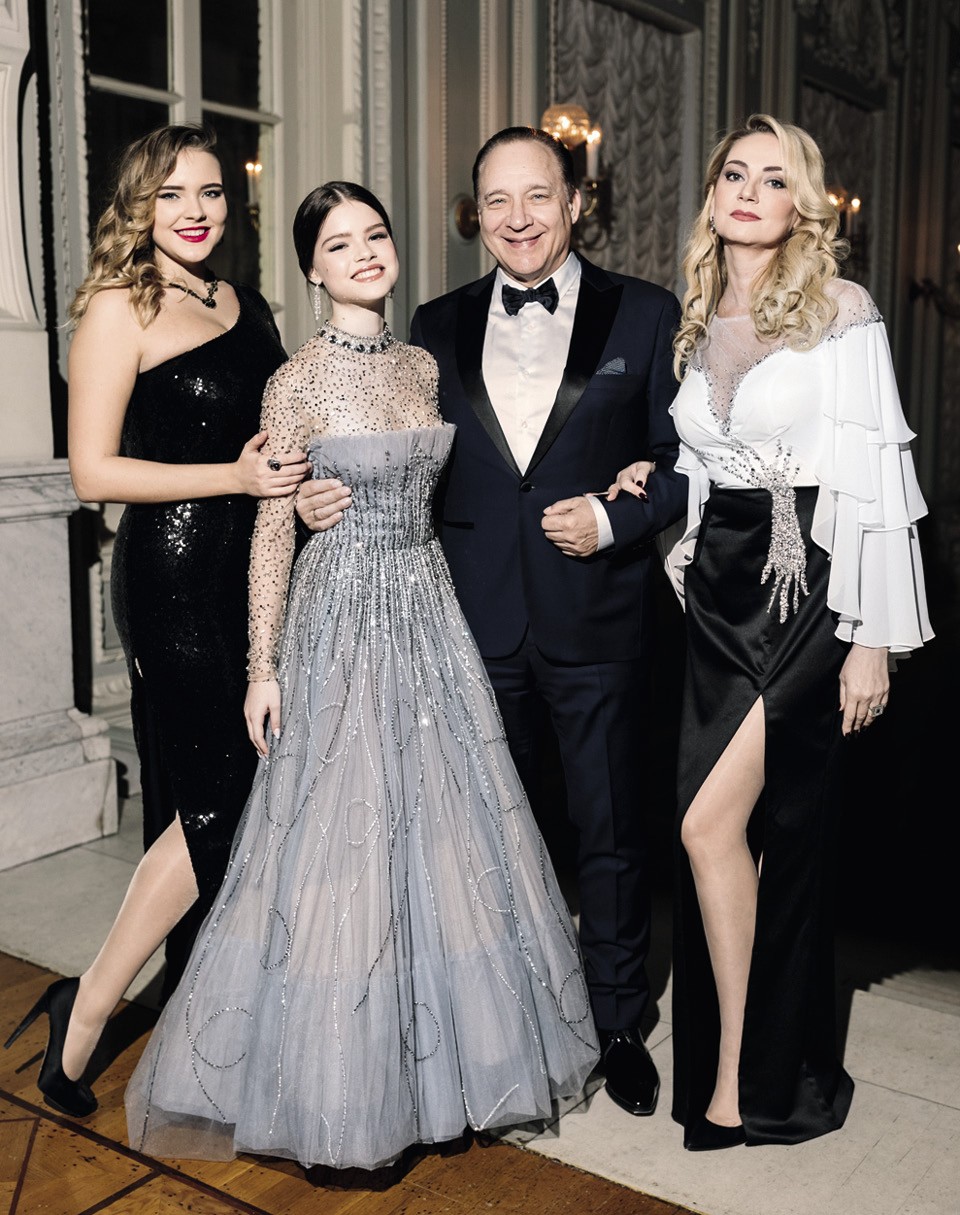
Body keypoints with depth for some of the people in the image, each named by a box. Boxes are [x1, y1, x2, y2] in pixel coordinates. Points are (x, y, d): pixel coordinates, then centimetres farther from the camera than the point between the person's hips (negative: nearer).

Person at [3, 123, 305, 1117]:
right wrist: (234, 477, -18)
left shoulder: (247, 307, 14)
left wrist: (307, 481, 5)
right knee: (215, 801, -6)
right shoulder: (119, 310, -7)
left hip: (251, 571, 7)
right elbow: (94, 471, -12)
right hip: (174, 574, -7)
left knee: (206, 804, 14)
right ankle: (88, 1007, 10)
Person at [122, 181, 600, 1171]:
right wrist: (263, 665, -10)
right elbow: (272, 530, -8)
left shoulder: (424, 369, 9)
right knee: (346, 836, 1)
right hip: (344, 615, -6)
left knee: (441, 825, 11)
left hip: (429, 607, 6)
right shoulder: (298, 383, -8)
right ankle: (338, 1090, 20)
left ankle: (437, 1061, 30)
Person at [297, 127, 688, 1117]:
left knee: (611, 832, 10)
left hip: (598, 624, -2)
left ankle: (617, 1025, 30)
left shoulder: (645, 316, 0)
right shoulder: (438, 326, 8)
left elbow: (690, 461, 0)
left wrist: (614, 516, -16)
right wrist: (333, 497, -7)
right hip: (478, 624, 3)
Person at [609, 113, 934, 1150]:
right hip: (717, 595, 5)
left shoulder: (842, 312, -5)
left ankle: (747, 1077, 9)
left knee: (712, 824, -11)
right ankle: (757, 1065, 27)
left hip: (807, 594, -5)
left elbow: (874, 478, -10)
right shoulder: (695, 323, 13)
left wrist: (873, 637, -13)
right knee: (767, 834, 10)